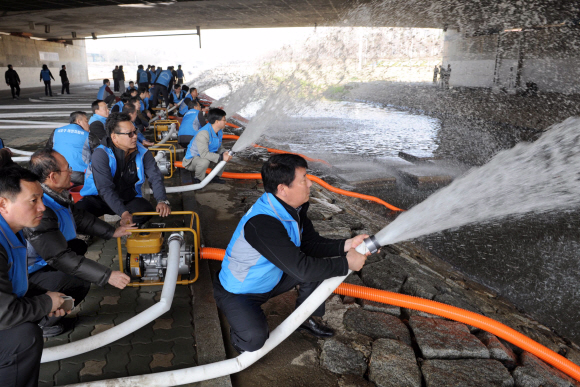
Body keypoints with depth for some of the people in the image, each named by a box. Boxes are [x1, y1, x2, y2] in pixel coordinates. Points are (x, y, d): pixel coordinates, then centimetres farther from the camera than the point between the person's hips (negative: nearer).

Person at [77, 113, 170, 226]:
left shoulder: (142, 152, -7)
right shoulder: (101, 154, -20)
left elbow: (155, 177, -10)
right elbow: (105, 188, -28)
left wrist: (162, 201, -31)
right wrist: (123, 212, -41)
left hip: (129, 199, 3)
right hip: (100, 199, -2)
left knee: (146, 209, -29)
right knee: (80, 209, -32)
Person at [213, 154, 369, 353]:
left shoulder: (294, 207, -11)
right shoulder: (261, 223, -38)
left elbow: (310, 244, -4)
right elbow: (301, 268, -38)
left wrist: (346, 245, -20)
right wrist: (346, 263, -29)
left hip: (270, 277, 8)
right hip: (238, 292, -8)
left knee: (319, 262, -4)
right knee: (254, 338, -31)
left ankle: (307, 318, 16)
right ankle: (241, 331, 6)